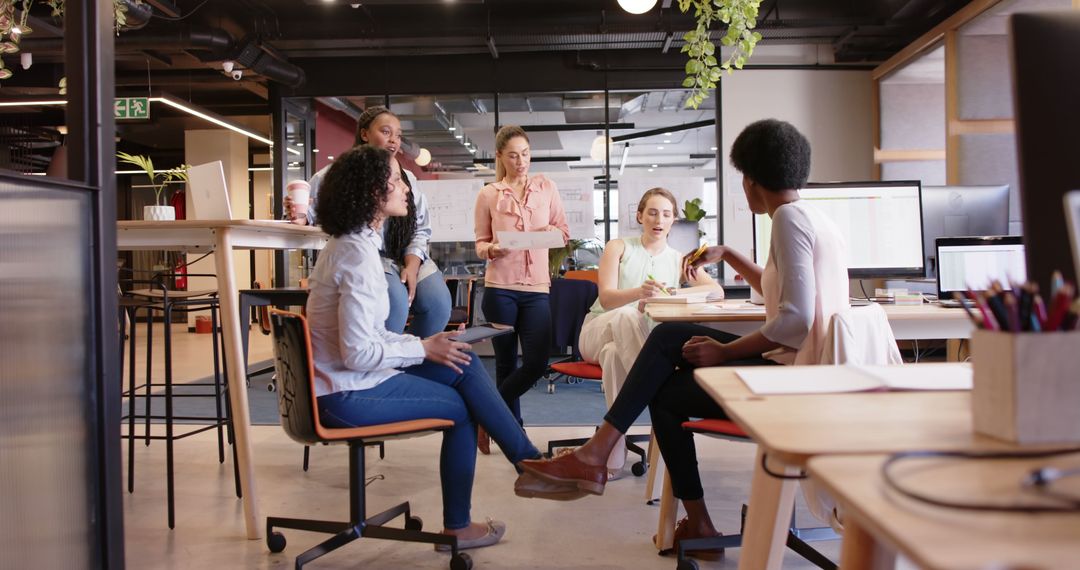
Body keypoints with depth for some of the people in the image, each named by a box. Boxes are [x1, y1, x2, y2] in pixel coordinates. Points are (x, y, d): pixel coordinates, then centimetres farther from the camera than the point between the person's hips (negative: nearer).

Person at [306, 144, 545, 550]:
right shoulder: (359, 254, -22)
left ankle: (529, 461, 9)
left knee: (465, 364, 5)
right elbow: (358, 353, -25)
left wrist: (425, 345, 2)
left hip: (352, 380, 9)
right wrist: (424, 349, -13)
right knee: (460, 407, 2)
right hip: (349, 395, -9)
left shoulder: (352, 243, 9)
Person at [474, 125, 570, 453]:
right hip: (500, 287, -1)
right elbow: (480, 243, 8)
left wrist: (551, 232, -9)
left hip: (537, 287, 2)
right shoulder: (488, 194, 5)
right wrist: (491, 249, -14)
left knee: (536, 364, -6)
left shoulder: (546, 187, 10)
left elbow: (564, 232, 14)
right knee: (507, 362, 4)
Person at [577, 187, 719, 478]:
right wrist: (640, 293, -35)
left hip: (641, 341, 1)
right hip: (597, 331, -1)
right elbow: (606, 298, -12)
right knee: (626, 316, -38)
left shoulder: (678, 260, 10)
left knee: (614, 353, -38)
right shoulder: (619, 247, 6)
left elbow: (717, 291, -9)